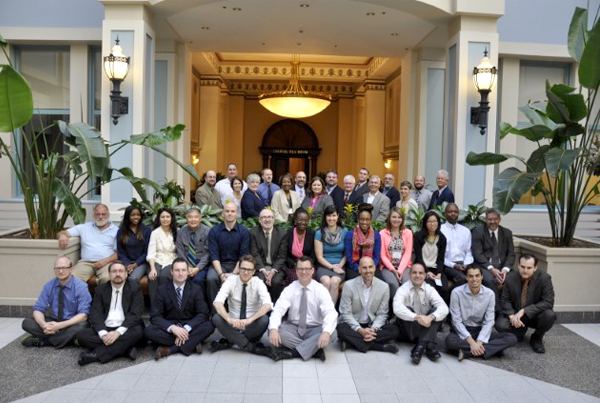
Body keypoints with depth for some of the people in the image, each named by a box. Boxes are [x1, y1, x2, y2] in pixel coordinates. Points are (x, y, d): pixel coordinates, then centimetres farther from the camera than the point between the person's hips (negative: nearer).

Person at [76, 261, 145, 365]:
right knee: (81, 335, -21)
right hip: (105, 329, 3)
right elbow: (96, 314, 1)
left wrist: (118, 332, -22)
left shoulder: (134, 288, 3)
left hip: (125, 329, -3)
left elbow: (135, 314, -8)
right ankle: (125, 348, -23)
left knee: (137, 331, -33)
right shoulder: (100, 290, 11)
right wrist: (103, 334, -18)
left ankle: (97, 354, -30)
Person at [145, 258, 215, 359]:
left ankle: (170, 349, -27)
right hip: (169, 329, 0)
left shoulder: (196, 289, 0)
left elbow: (203, 314, -8)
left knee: (209, 326, -28)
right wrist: (172, 328, -27)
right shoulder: (162, 290, -2)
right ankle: (192, 343, -26)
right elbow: (155, 316, -9)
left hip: (190, 327, 0)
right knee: (149, 330, -29)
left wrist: (186, 328, -25)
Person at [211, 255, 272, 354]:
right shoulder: (230, 281, -7)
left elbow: (267, 305, -25)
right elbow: (217, 303, -21)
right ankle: (250, 346, -27)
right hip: (233, 323, 1)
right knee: (216, 318, -28)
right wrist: (229, 319, -39)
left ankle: (229, 342, -18)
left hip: (252, 324, -1)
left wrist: (250, 319, -38)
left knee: (264, 320, -32)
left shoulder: (258, 283, -8)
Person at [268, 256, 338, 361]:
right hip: (293, 328, 1)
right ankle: (314, 349, -24)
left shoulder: (321, 290, -7)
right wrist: (273, 329, -38)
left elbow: (330, 313, -20)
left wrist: (326, 332, -42)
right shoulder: (289, 289, -3)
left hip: (314, 330, -1)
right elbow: (278, 310, -16)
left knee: (331, 333, -31)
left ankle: (292, 352, -28)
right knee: (274, 331, -28)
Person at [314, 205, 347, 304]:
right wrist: (332, 267, -9)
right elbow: (319, 257, 1)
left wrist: (339, 266, -8)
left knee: (334, 281, -31)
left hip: (339, 266, 1)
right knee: (326, 281, -32)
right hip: (324, 266, 0)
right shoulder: (319, 234, 3)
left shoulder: (344, 232, 7)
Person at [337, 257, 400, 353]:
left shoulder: (384, 287, -4)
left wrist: (373, 329, -18)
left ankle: (354, 341, -26)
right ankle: (382, 346, -29)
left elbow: (382, 314, 0)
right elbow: (346, 313, -9)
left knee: (394, 330, -22)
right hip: (353, 325, -1)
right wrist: (360, 330, -22)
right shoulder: (349, 285, -10)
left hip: (373, 325, 2)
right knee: (341, 329, -33)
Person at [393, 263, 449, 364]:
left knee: (436, 311, -22)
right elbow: (397, 308, -29)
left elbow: (444, 308, -18)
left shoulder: (430, 290, -3)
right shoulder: (403, 289, -9)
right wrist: (416, 317, -41)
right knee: (406, 310, -29)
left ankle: (421, 346, -34)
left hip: (426, 328, 2)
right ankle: (428, 346, -32)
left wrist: (431, 317, -37)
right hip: (407, 331, -2)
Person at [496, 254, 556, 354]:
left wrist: (524, 311, -30)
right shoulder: (510, 278, -12)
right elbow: (505, 300, -5)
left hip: (535, 315, -1)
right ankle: (521, 331, 12)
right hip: (515, 314, 1)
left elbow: (548, 302, -22)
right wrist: (511, 316, -26)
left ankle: (536, 339, 0)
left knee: (550, 315, -32)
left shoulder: (544, 278, -17)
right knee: (500, 325, -27)